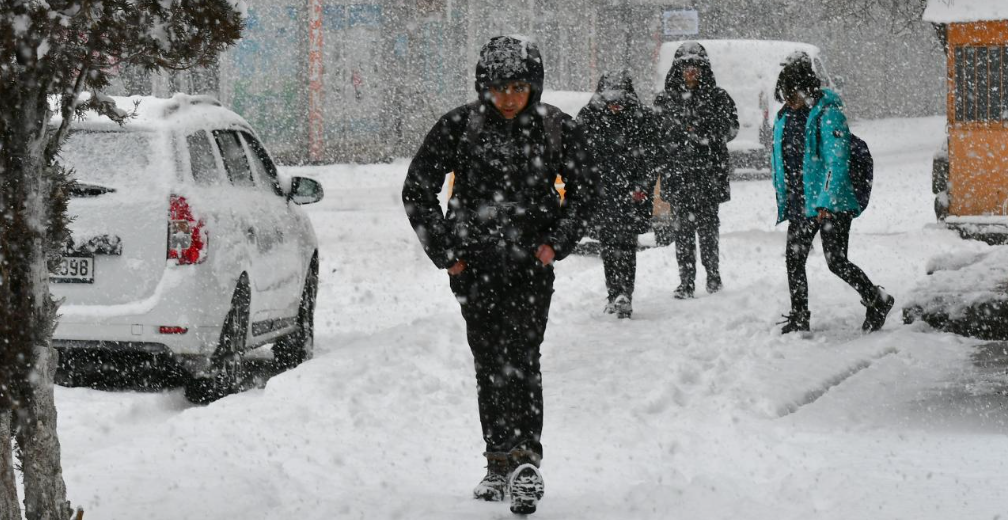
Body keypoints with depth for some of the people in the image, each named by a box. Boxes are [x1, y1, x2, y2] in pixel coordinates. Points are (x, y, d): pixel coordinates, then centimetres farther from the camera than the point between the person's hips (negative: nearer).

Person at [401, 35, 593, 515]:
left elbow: (581, 191, 11)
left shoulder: (557, 128, -3)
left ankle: (524, 460, -23)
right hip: (474, 264, 1)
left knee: (520, 356, -15)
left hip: (531, 262, -1)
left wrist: (557, 242, -2)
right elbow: (417, 191, 3)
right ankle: (500, 462, 13)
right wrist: (444, 251, -2)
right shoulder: (459, 126, -5)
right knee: (489, 362, 4)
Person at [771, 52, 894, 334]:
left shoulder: (828, 113, -13)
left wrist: (826, 202, -24)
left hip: (832, 204, -7)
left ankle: (877, 301, 10)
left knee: (836, 261, -8)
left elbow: (837, 161, -18)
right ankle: (798, 318, 17)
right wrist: (783, 202, 19)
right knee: (793, 259, 6)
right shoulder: (784, 117, 10)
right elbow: (779, 164, 20)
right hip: (800, 205, 7)